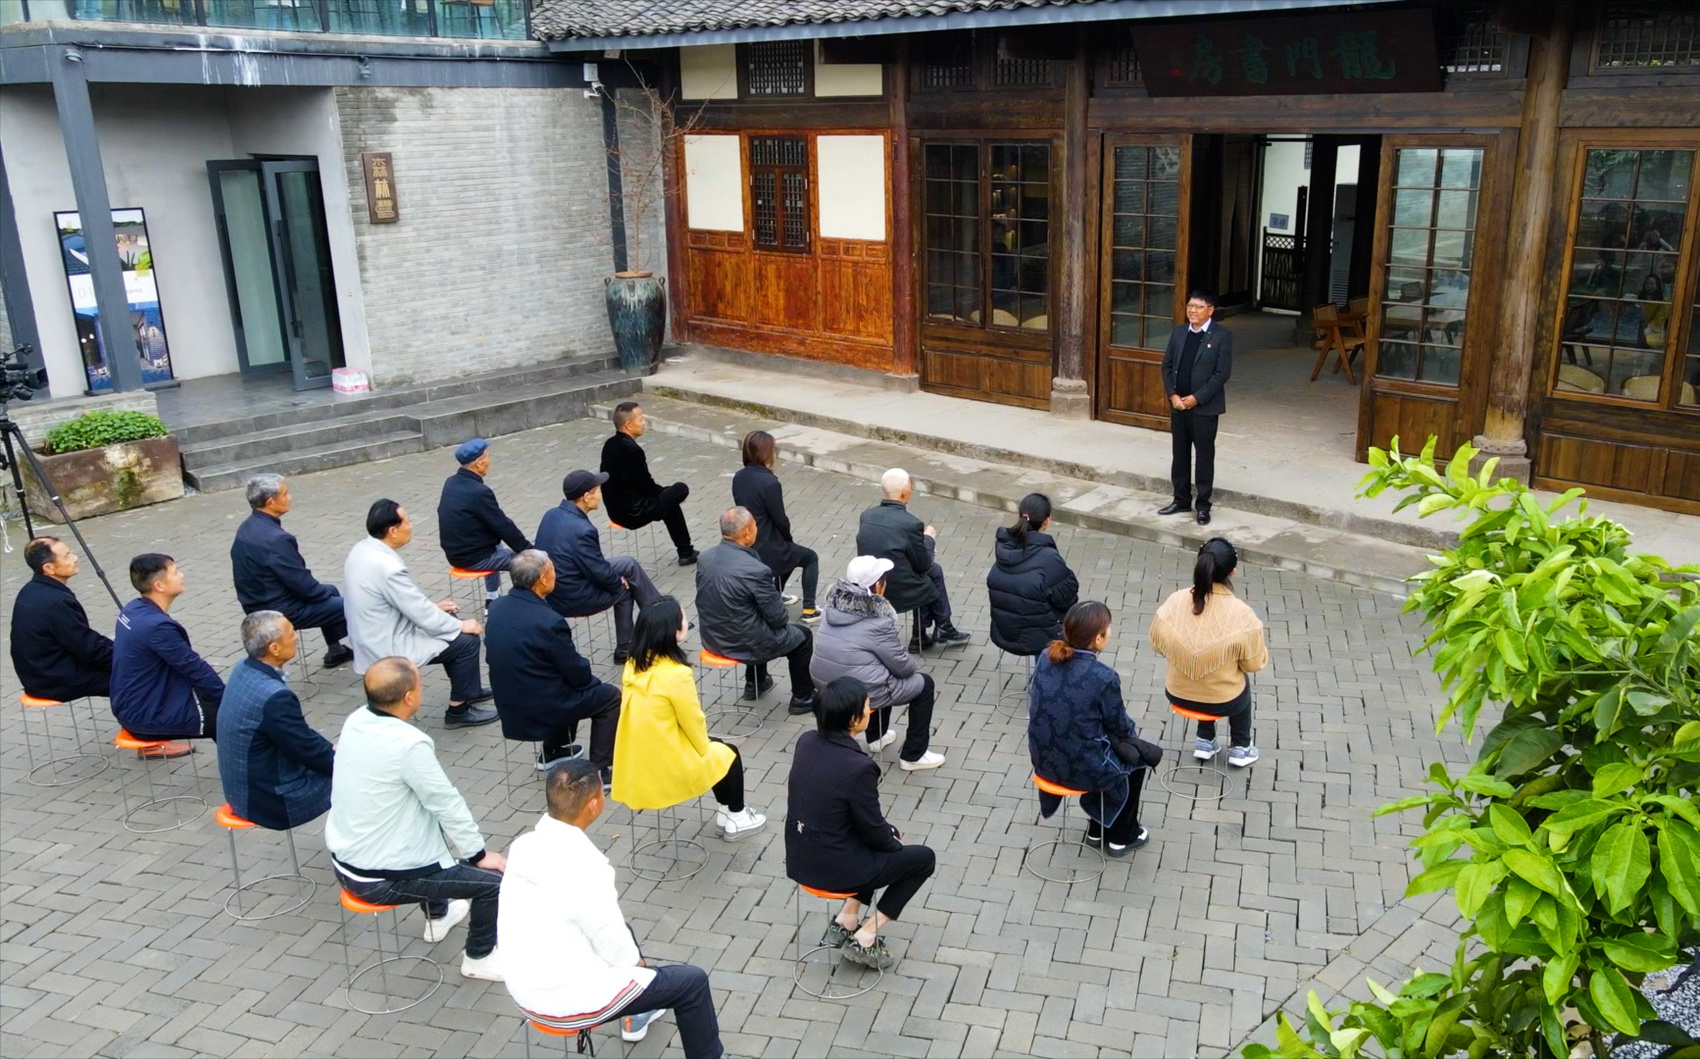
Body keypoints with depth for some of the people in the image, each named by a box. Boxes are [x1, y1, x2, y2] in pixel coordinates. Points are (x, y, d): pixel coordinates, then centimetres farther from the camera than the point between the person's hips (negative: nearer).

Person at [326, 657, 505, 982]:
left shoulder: (355, 721, -5)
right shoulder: (409, 744, -29)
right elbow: (448, 805, -14)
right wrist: (479, 854, -3)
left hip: (343, 860, 9)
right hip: (382, 879, -9)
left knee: (429, 817, 34)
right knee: (496, 880, -2)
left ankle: (438, 915, 50)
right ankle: (479, 958, 23)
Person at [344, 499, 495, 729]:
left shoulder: (362, 550, 0)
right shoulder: (387, 566, -30)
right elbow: (421, 614, -22)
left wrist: (432, 606, 13)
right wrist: (461, 625, -7)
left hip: (374, 637, 10)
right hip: (387, 648, -10)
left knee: (453, 625, 20)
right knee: (466, 641, -4)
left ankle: (470, 690, 32)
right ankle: (458, 711, 10)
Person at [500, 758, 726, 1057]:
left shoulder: (524, 845, -6)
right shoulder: (584, 868, -29)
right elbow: (614, 945, -18)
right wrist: (638, 963, 4)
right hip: (567, 1000, -8)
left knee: (622, 931, 30)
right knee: (692, 981, 4)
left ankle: (633, 1016, 46)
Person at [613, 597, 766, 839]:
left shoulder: (633, 665, -2)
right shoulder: (677, 674, -25)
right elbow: (693, 723, -15)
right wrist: (706, 748, 6)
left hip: (636, 765, 7)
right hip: (668, 769, -7)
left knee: (716, 746, 27)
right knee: (728, 754, 19)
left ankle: (726, 810, 38)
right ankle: (736, 818, 33)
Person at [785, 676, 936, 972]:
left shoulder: (806, 741, -5)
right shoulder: (858, 766, -28)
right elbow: (873, 831, -14)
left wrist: (889, 832, 15)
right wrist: (894, 840, 8)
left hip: (800, 858, 7)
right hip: (834, 868, -7)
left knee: (886, 837, 29)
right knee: (923, 858, 14)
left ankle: (845, 919, 25)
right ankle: (865, 938, 12)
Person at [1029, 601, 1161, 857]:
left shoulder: (1046, 657, -7)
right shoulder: (1104, 677, -25)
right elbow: (1120, 727, -10)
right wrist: (1133, 732, 16)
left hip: (1044, 759, 6)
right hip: (1082, 768, -6)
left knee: (1109, 743, 33)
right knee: (1137, 755, 25)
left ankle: (1098, 828, 42)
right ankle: (1122, 836, 38)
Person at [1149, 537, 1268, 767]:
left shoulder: (1175, 601, -16)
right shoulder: (1241, 614, -25)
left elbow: (1157, 644, -1)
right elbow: (1254, 664, -11)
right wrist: (1256, 629, 5)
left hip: (1178, 695, 2)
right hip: (1223, 702, -2)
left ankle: (1205, 742, 40)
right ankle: (1240, 748, 39)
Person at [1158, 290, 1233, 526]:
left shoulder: (1222, 336, -8)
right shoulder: (1179, 332, 8)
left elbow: (1222, 373, -13)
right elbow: (1166, 365, 9)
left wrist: (1196, 398, -16)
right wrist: (1172, 395, -6)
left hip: (1204, 407, -5)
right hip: (1178, 405, 5)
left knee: (1204, 457, 3)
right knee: (1180, 454, 12)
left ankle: (1203, 505, 12)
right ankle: (1181, 500, 24)